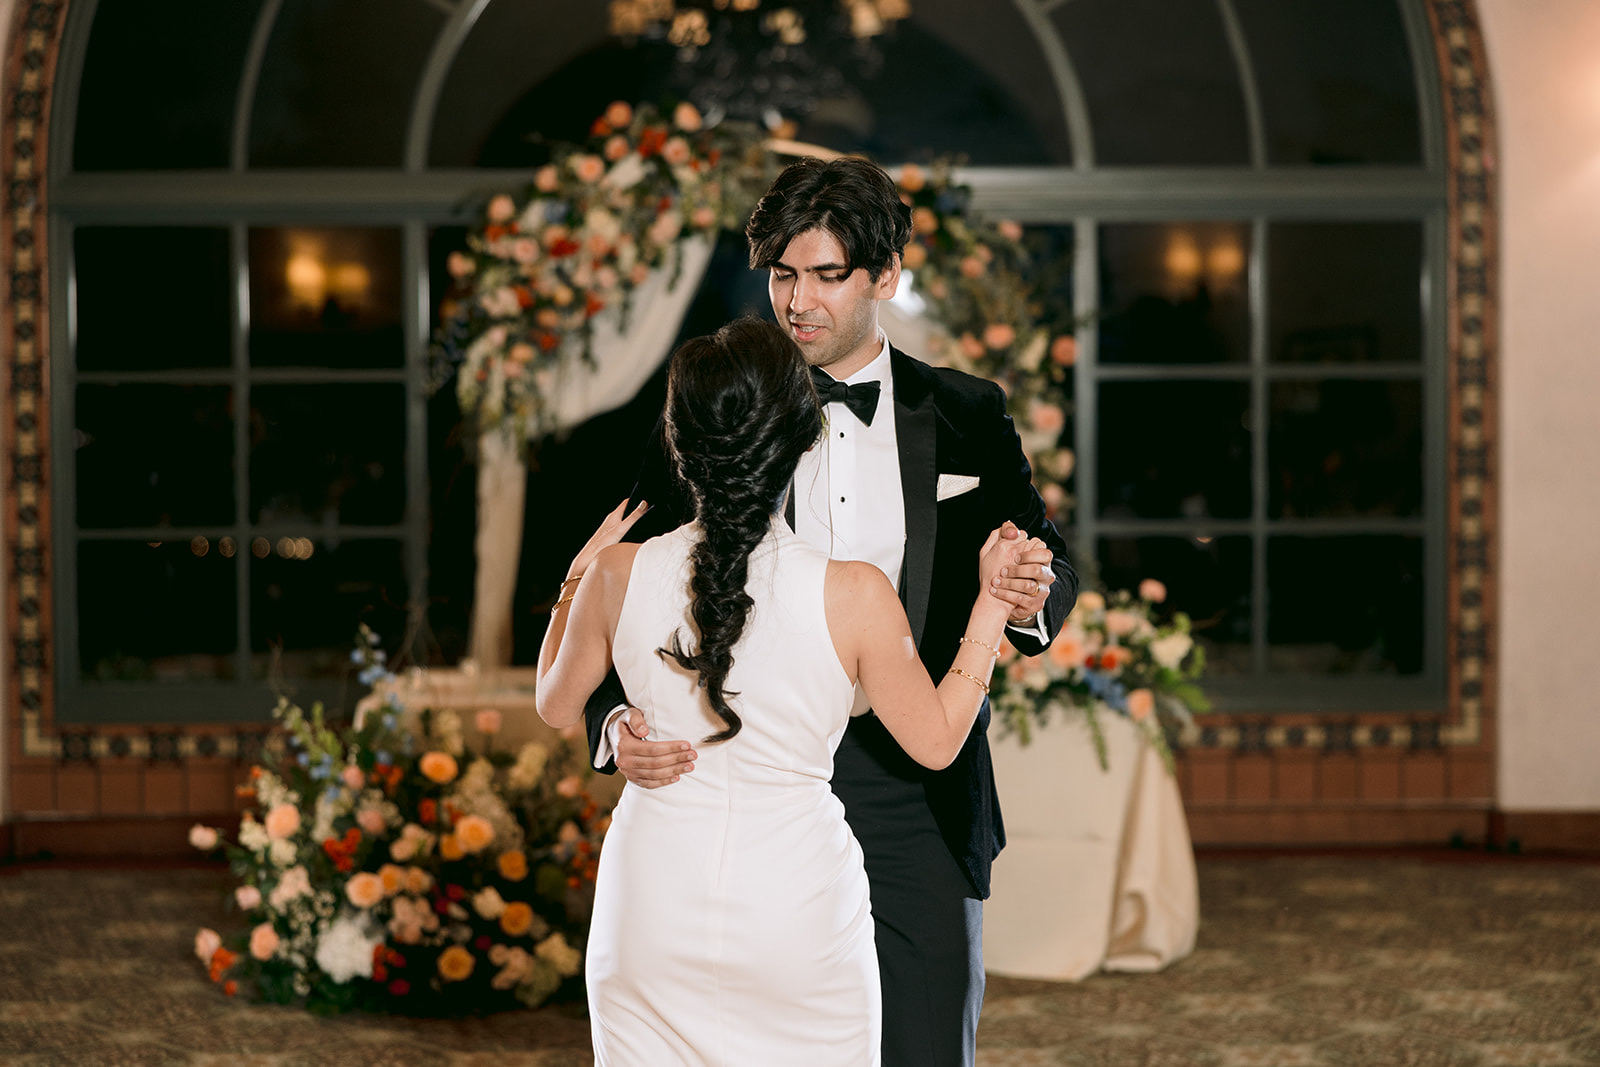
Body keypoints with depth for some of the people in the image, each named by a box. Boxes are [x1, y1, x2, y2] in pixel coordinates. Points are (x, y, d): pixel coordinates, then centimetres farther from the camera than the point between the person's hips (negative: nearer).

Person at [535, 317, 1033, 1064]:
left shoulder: (617, 578, -10)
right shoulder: (853, 596, -16)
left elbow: (556, 707, 9)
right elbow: (936, 741, -2)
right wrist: (992, 602, 7)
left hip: (653, 916, 2)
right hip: (800, 918, -2)